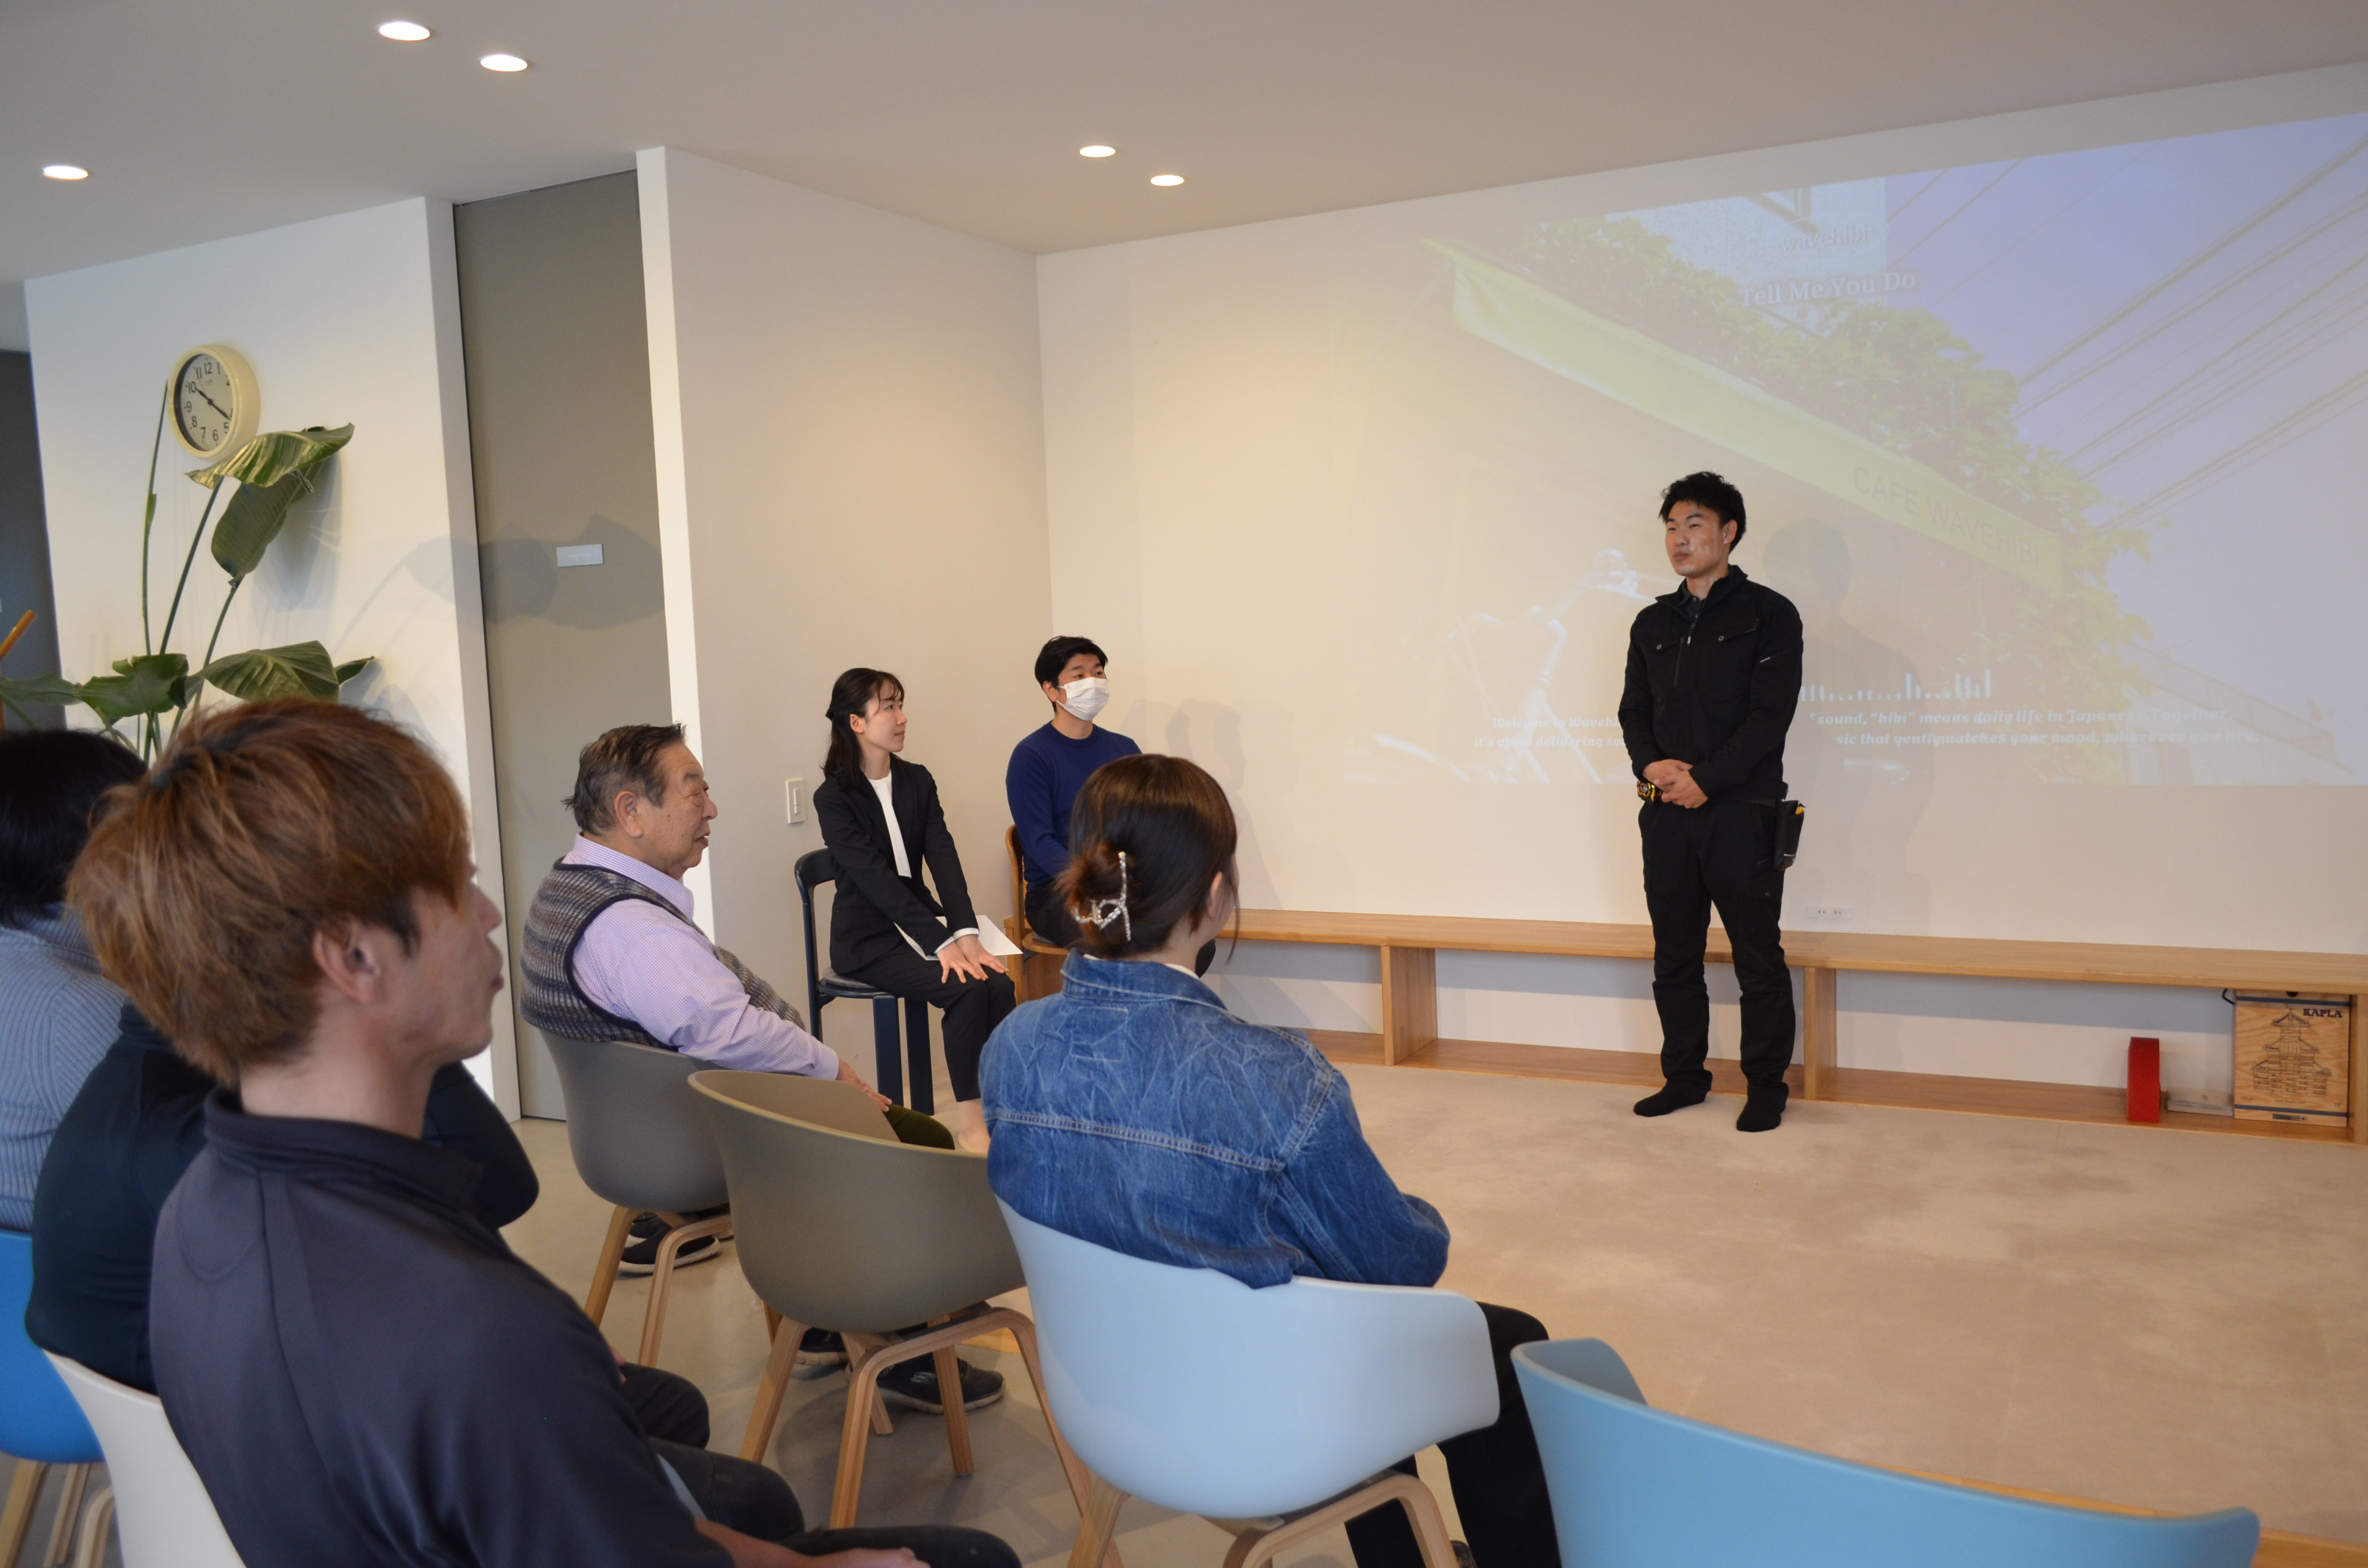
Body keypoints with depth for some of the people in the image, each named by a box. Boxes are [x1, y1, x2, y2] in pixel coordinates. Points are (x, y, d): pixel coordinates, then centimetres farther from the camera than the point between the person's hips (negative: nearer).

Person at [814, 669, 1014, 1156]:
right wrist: (943, 943, -27)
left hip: (921, 918, 5)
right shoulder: (833, 798, -9)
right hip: (869, 939, -5)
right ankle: (968, 1119, -14)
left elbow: (944, 857, -4)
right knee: (967, 989, -27)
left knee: (998, 982, -23)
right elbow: (876, 879, -19)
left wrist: (966, 933, -19)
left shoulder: (917, 781, 8)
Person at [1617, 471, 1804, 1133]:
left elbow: (1770, 714, -9)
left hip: (1740, 813, -5)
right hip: (1666, 817, 5)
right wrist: (1652, 763, -6)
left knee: (1759, 962, 1)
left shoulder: (1768, 613, -1)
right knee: (1673, 959, 11)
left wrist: (1705, 780, -15)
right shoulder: (1652, 623, 16)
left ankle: (1765, 1087, 13)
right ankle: (1684, 1076, 24)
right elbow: (1633, 710, 14)